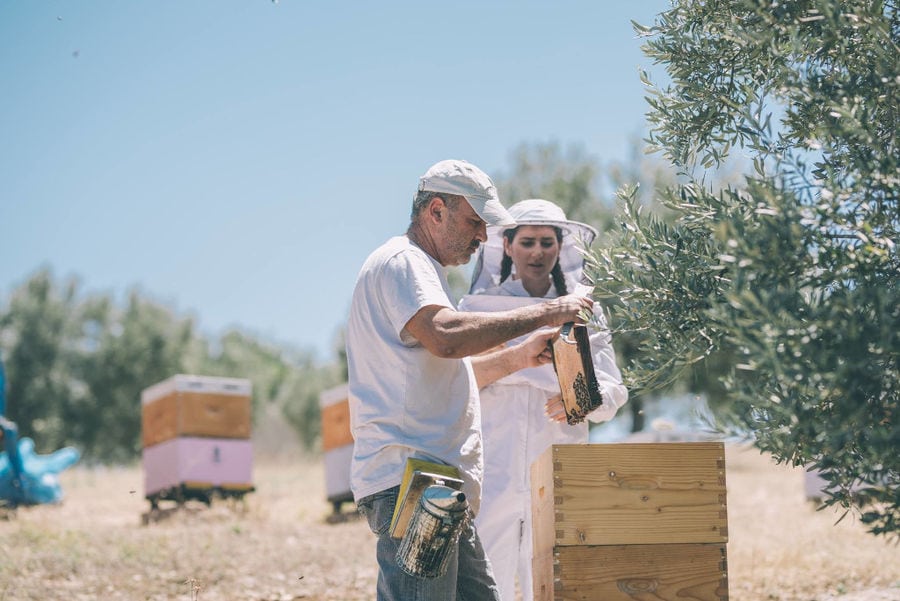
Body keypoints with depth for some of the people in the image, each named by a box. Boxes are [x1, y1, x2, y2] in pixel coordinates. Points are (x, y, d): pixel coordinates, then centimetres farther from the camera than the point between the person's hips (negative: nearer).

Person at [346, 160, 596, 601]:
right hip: (410, 481, -11)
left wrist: (519, 356, 21)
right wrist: (542, 314, -19)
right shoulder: (401, 262, -7)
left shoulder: (419, 268, 27)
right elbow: (447, 336, -26)